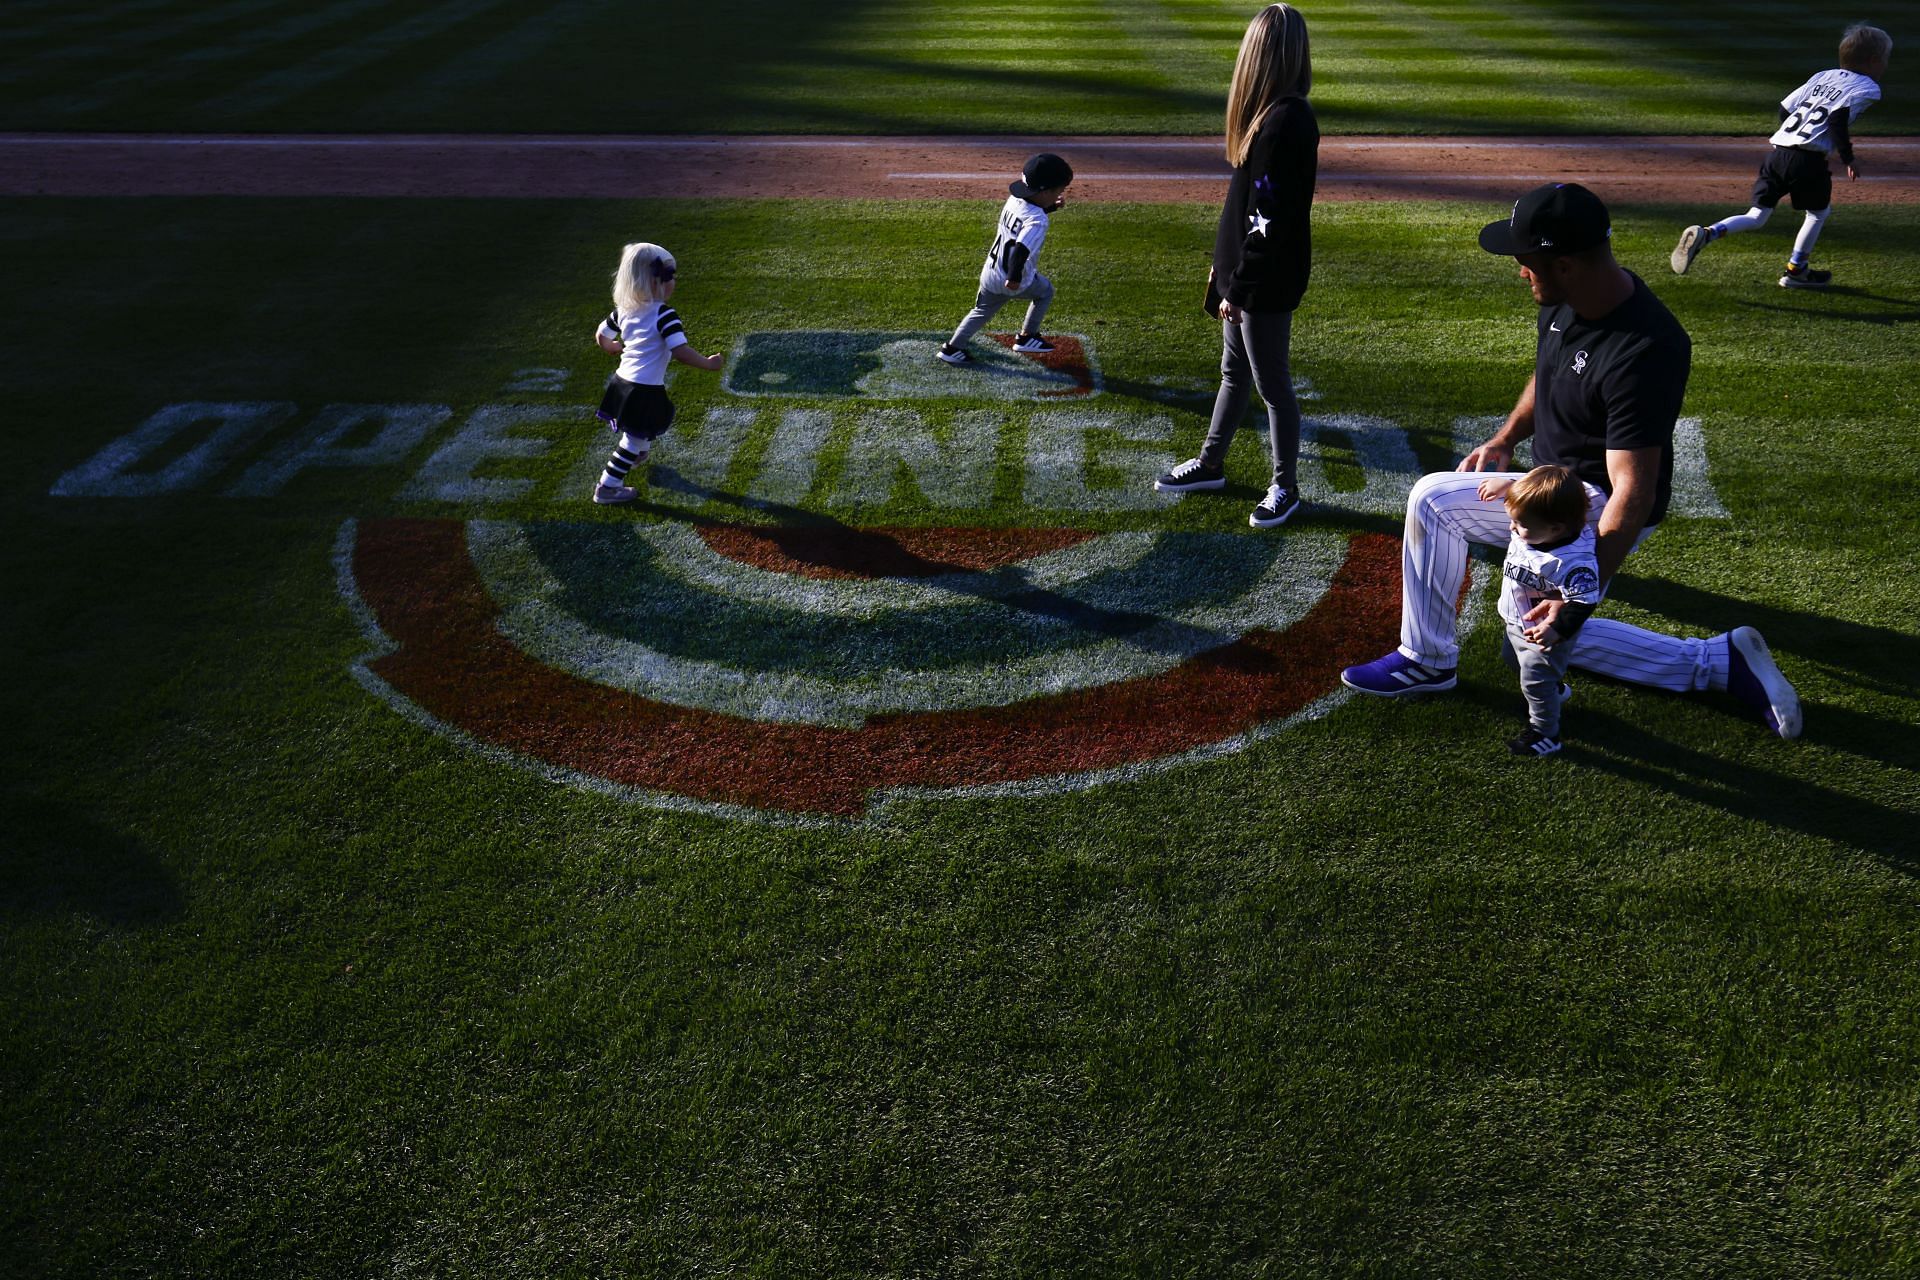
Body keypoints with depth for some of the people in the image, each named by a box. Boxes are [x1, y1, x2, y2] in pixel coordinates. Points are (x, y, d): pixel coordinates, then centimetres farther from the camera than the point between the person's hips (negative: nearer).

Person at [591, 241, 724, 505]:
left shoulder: (623, 309, 2)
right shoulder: (664, 315, -21)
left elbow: (601, 337, 16)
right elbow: (681, 352, -29)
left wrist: (613, 347, 37)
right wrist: (709, 363, -15)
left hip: (622, 382, 8)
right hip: (646, 392, -7)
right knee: (636, 438, 5)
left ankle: (640, 451, 61)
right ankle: (607, 487, 7)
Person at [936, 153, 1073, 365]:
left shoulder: (1014, 200, 1)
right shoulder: (1037, 221, -24)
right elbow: (1022, 249, -39)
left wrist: (1051, 207, 15)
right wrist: (1014, 278, -42)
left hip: (990, 274, 7)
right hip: (1014, 280, -7)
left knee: (982, 311, 25)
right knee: (1046, 291, 21)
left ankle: (951, 347, 23)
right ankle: (1026, 337, 23)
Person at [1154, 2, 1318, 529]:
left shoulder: (1287, 122, -23)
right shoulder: (1270, 114, 6)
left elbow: (1270, 218, -24)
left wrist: (1238, 288, -19)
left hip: (1268, 282, -9)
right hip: (1244, 271, 9)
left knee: (1271, 383, 5)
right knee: (1233, 372, 22)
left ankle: (1285, 487, 21)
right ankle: (1210, 465, 38)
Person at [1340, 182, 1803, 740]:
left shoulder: (1642, 351, -34)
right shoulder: (1566, 301, -7)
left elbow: (1634, 493, -35)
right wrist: (1505, 440, 5)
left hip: (1597, 506, -10)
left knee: (1433, 498, -17)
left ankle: (1427, 660, -4)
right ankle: (1721, 662, 17)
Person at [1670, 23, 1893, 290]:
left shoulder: (1823, 76, 23)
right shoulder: (1867, 88, 3)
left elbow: (1785, 108, 18)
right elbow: (1839, 117, -13)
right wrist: (1848, 158, -7)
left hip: (1777, 151, 6)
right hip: (1808, 158, -6)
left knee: (1756, 217, 6)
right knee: (1820, 210, 18)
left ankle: (1705, 234, -19)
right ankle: (1796, 270, 21)